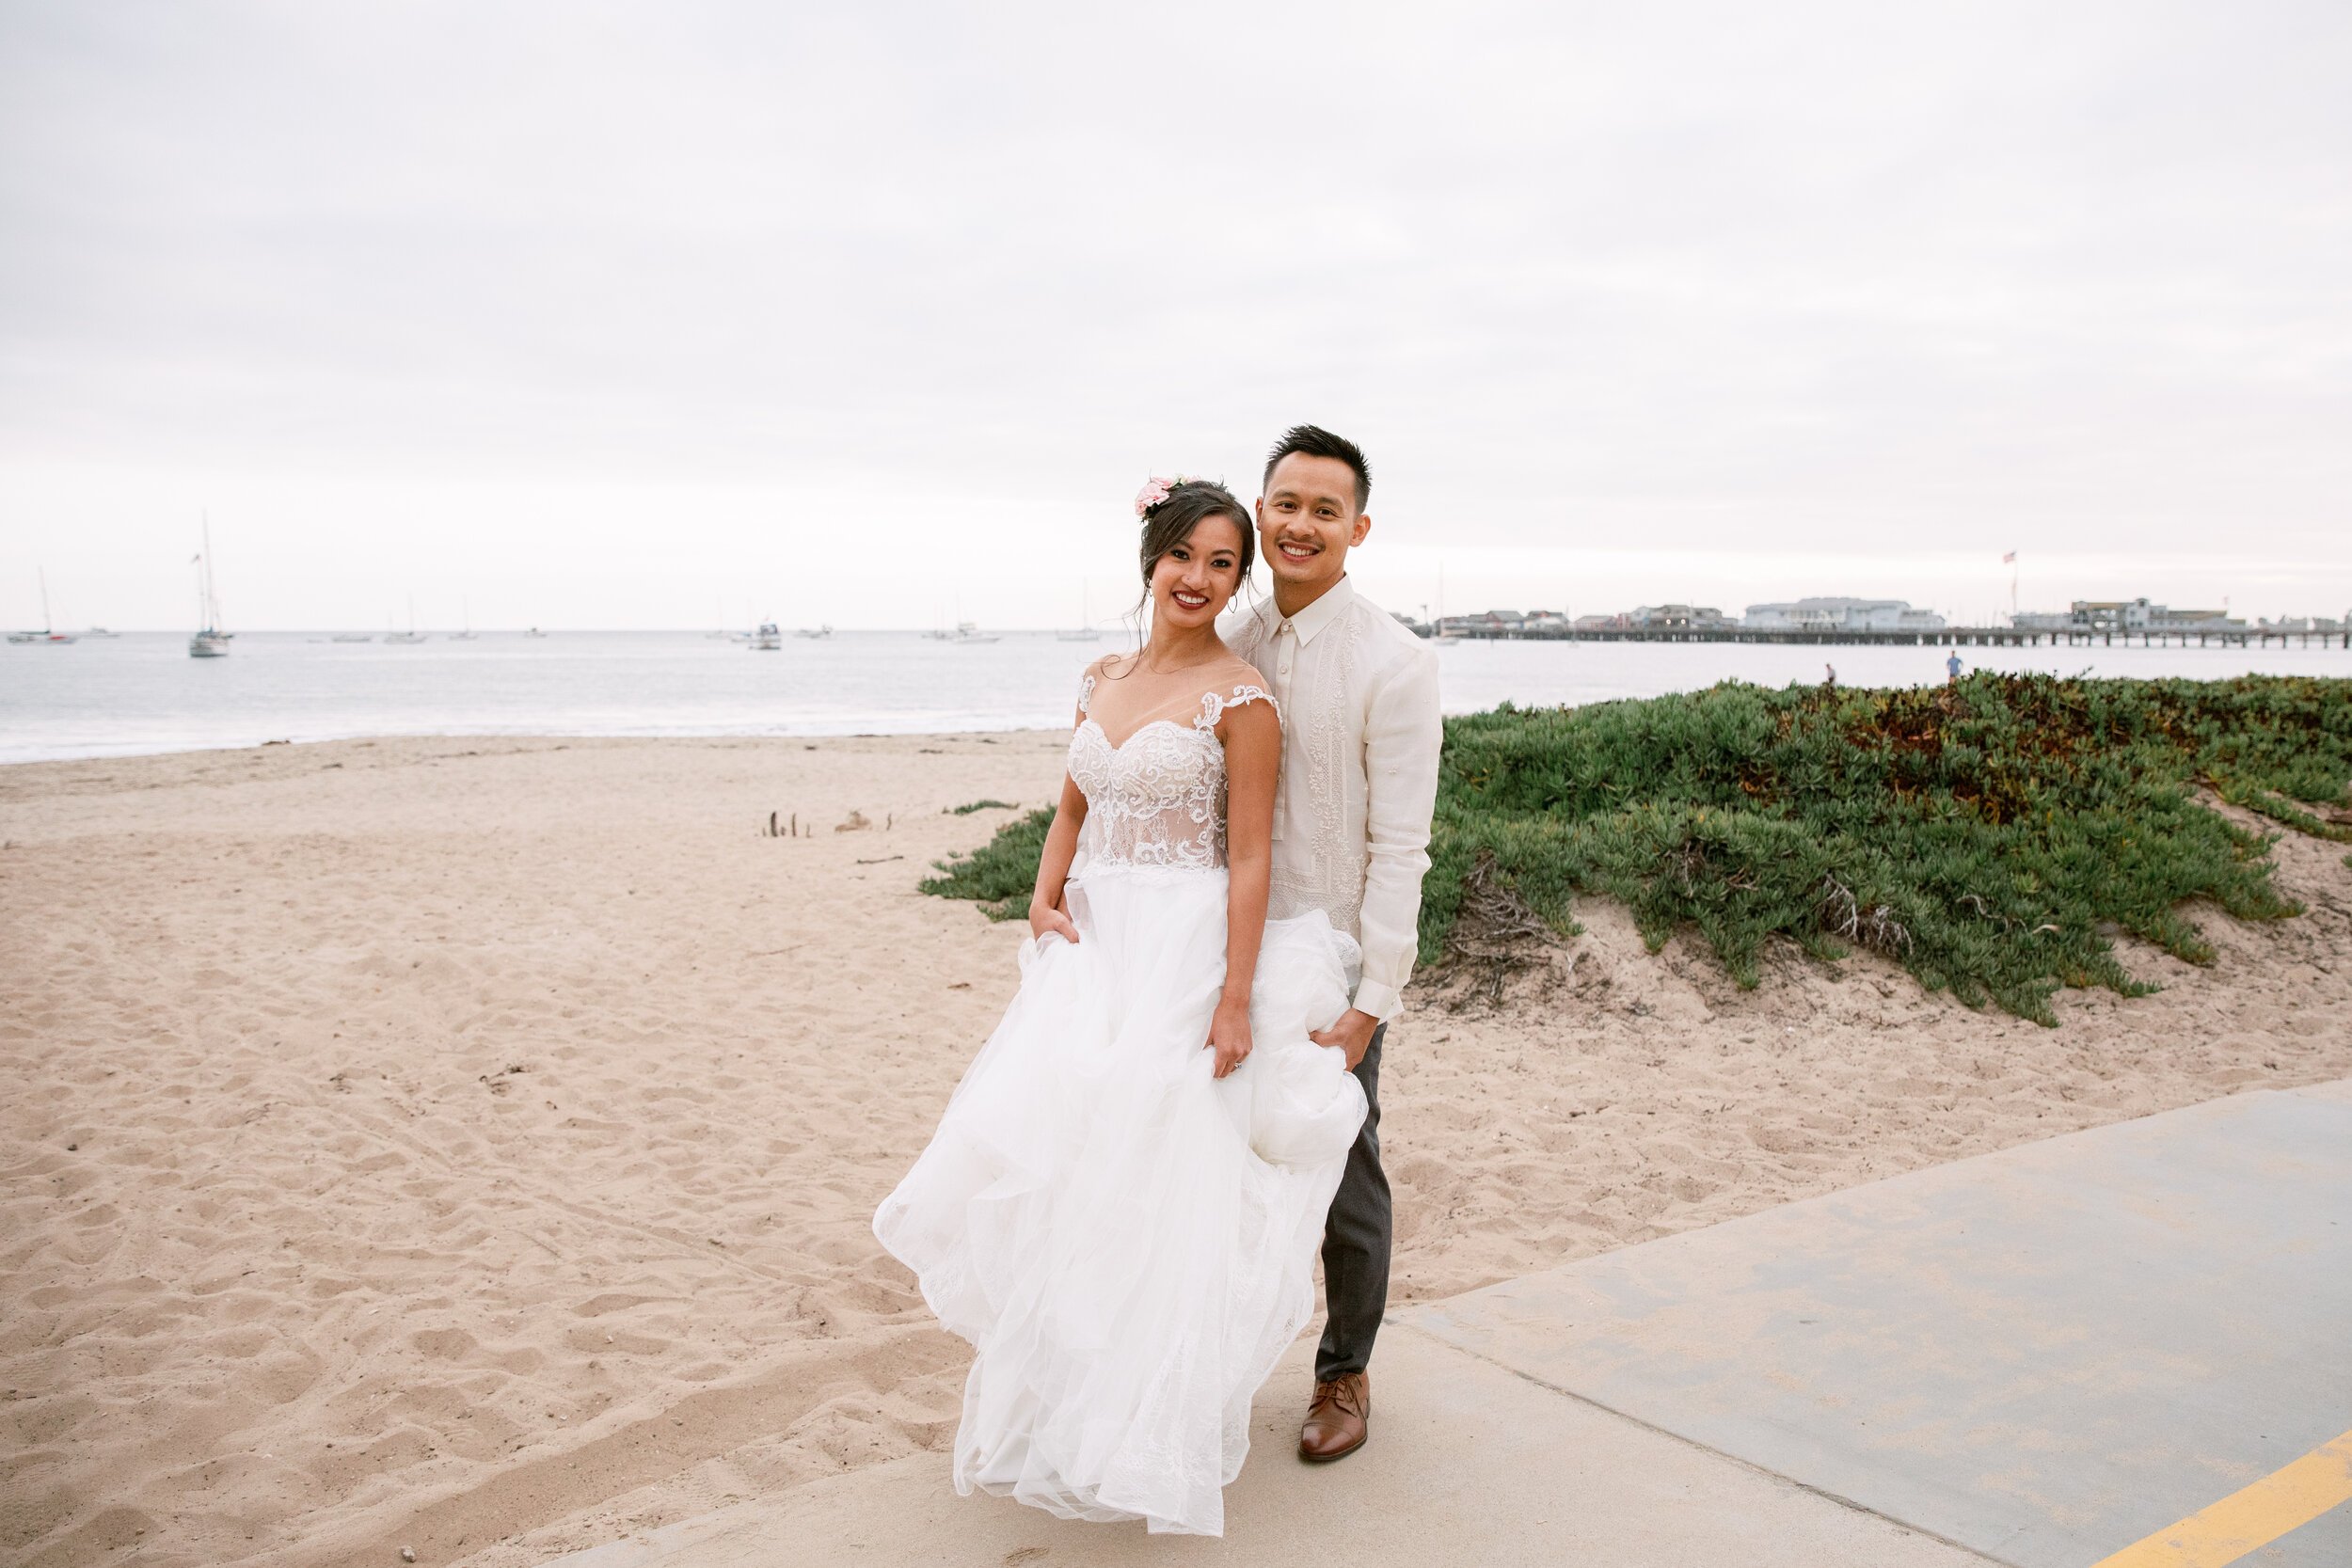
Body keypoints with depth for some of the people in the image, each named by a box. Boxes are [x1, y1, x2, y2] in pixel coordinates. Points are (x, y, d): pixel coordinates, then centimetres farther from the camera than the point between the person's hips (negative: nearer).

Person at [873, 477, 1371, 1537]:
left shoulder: (1240, 699, -8)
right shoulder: (1102, 680, 11)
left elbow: (1250, 855, -11)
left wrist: (1237, 999, -16)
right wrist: (1046, 891, 1)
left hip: (1186, 952, -6)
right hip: (1091, 944, 6)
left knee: (1155, 1172, -2)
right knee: (1057, 1160, 7)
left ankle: (1147, 1433, 16)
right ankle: (1063, 1401, 26)